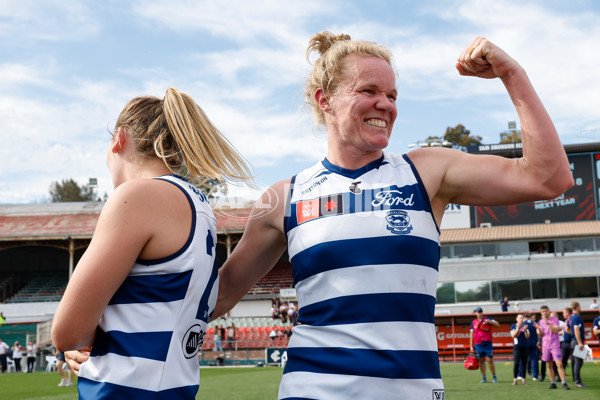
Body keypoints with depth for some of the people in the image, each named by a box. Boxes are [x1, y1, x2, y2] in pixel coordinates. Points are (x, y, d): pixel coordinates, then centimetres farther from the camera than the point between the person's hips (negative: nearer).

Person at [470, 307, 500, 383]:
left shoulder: (487, 319, 5)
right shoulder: (473, 322, 9)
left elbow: (497, 324, -1)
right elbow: (472, 335, 11)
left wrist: (489, 321, -17)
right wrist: (471, 346, 7)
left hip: (487, 343, -2)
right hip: (478, 344, 2)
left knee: (490, 360, -5)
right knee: (481, 360, 4)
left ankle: (494, 377, 5)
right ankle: (483, 377, 11)